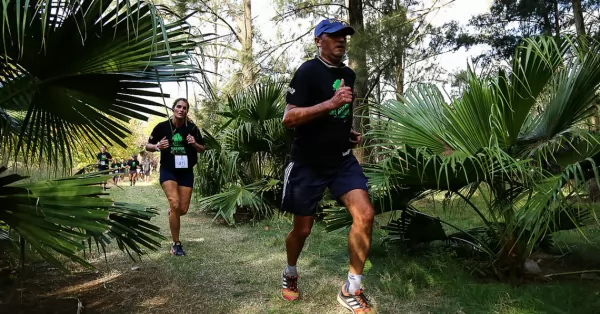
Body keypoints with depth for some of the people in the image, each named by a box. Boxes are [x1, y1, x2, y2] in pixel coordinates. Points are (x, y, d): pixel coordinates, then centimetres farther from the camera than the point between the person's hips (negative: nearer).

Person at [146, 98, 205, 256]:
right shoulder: (162, 126, -8)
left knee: (183, 209, 3)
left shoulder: (192, 128, -4)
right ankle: (176, 244, -5)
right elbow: (148, 146, 3)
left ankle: (171, 212, 43)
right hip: (168, 171, -2)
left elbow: (202, 149, 6)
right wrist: (157, 146, -19)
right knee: (175, 204, -19)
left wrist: (194, 144, -16)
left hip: (186, 172, 3)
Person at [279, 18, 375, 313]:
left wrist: (349, 132, 9)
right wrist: (330, 103, -29)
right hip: (307, 163, -5)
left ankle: (351, 290, 3)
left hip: (342, 159, 6)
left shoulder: (349, 74, 11)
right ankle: (290, 274, 38)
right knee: (303, 229, 6)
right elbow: (288, 118, -20)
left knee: (364, 215, -12)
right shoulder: (308, 71, -11)